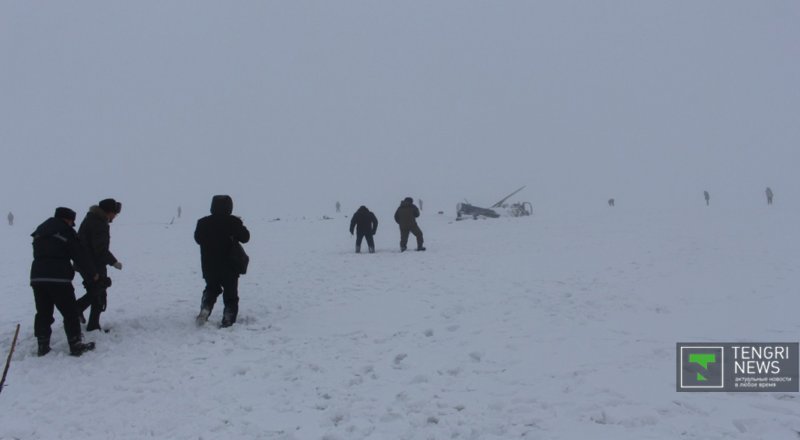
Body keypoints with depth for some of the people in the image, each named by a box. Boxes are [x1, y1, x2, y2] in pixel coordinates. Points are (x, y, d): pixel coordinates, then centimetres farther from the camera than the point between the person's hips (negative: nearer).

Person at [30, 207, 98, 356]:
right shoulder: (66, 230, -1)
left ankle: (42, 346, 17)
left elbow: (38, 253, 18)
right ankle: (76, 345, 4)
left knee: (43, 313, 14)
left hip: (37, 276, 7)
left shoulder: (40, 231, 20)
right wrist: (92, 274, 7)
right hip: (59, 277, -6)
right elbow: (80, 254, -2)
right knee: (70, 312, 2)